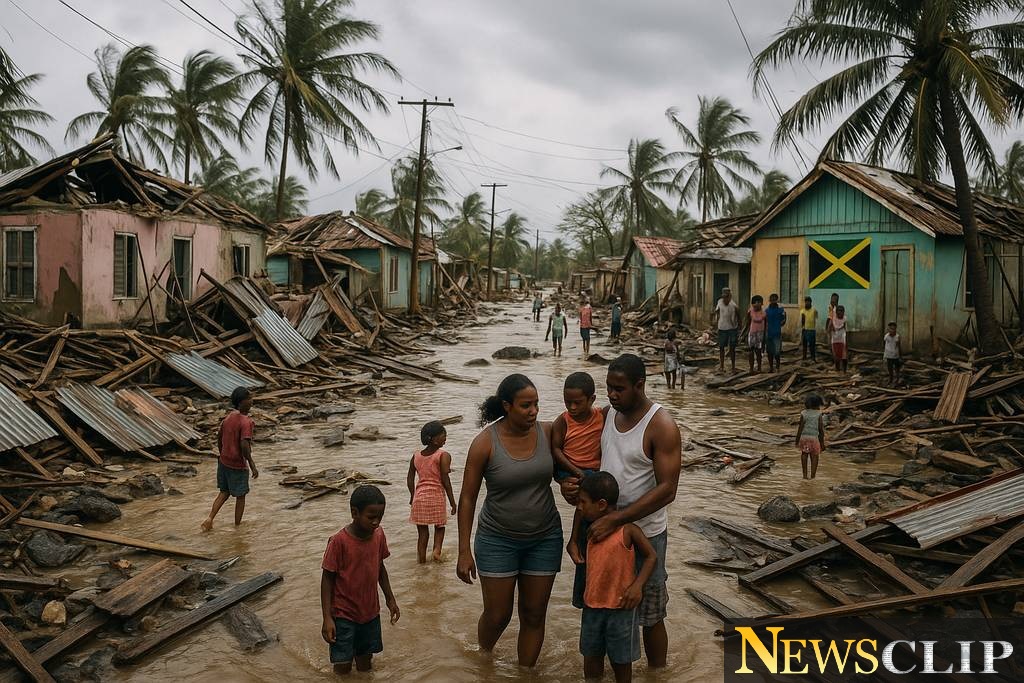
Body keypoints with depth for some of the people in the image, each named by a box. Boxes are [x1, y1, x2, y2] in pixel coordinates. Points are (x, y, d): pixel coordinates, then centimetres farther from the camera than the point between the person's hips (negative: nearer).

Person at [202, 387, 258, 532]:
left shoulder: (229, 417, 3)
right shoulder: (246, 422, -22)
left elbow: (219, 437, 14)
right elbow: (244, 445, -31)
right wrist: (252, 466, -23)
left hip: (224, 461, 7)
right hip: (238, 465, -7)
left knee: (224, 492, 21)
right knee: (240, 496, 10)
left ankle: (209, 519, 11)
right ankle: (237, 526, 20)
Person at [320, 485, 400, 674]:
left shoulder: (378, 535, -5)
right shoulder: (339, 541, -21)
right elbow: (327, 579, -14)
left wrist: (390, 599, 15)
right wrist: (327, 618, -15)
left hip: (370, 612, 5)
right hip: (344, 615, -5)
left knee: (365, 664, 14)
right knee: (343, 666, 0)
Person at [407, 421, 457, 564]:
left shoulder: (415, 456, 7)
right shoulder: (443, 456, -9)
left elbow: (410, 479, 11)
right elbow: (445, 480, -12)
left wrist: (412, 496, 23)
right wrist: (452, 502, -7)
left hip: (419, 496, 3)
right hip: (436, 495, -3)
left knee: (422, 531, 12)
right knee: (439, 527, 16)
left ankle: (421, 557, 13)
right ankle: (437, 550, -4)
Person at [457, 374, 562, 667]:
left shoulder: (547, 432, -8)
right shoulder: (485, 442, -16)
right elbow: (467, 498, -9)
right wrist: (464, 551, -10)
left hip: (544, 538, 3)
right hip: (498, 540, -2)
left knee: (534, 616, 10)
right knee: (497, 616, 10)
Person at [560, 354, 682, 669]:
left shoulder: (661, 426, -19)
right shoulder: (608, 414, 1)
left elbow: (667, 490, -23)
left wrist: (615, 520, -28)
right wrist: (570, 484, -11)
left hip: (643, 534, -6)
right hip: (602, 525, 6)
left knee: (649, 617, 10)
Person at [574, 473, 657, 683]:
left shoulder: (628, 529, -16)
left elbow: (651, 557, -9)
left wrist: (637, 585, -19)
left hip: (621, 608, -6)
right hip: (592, 606, 6)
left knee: (621, 660, 11)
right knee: (591, 656, 15)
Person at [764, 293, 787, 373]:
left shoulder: (781, 310, -2)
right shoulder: (766, 310, 6)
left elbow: (783, 322, 6)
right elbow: (764, 323, 10)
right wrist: (764, 335, 10)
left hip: (777, 334, -3)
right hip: (768, 334, 3)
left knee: (777, 352, -8)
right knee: (769, 352, 9)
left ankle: (778, 366, 9)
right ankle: (771, 367, 19)